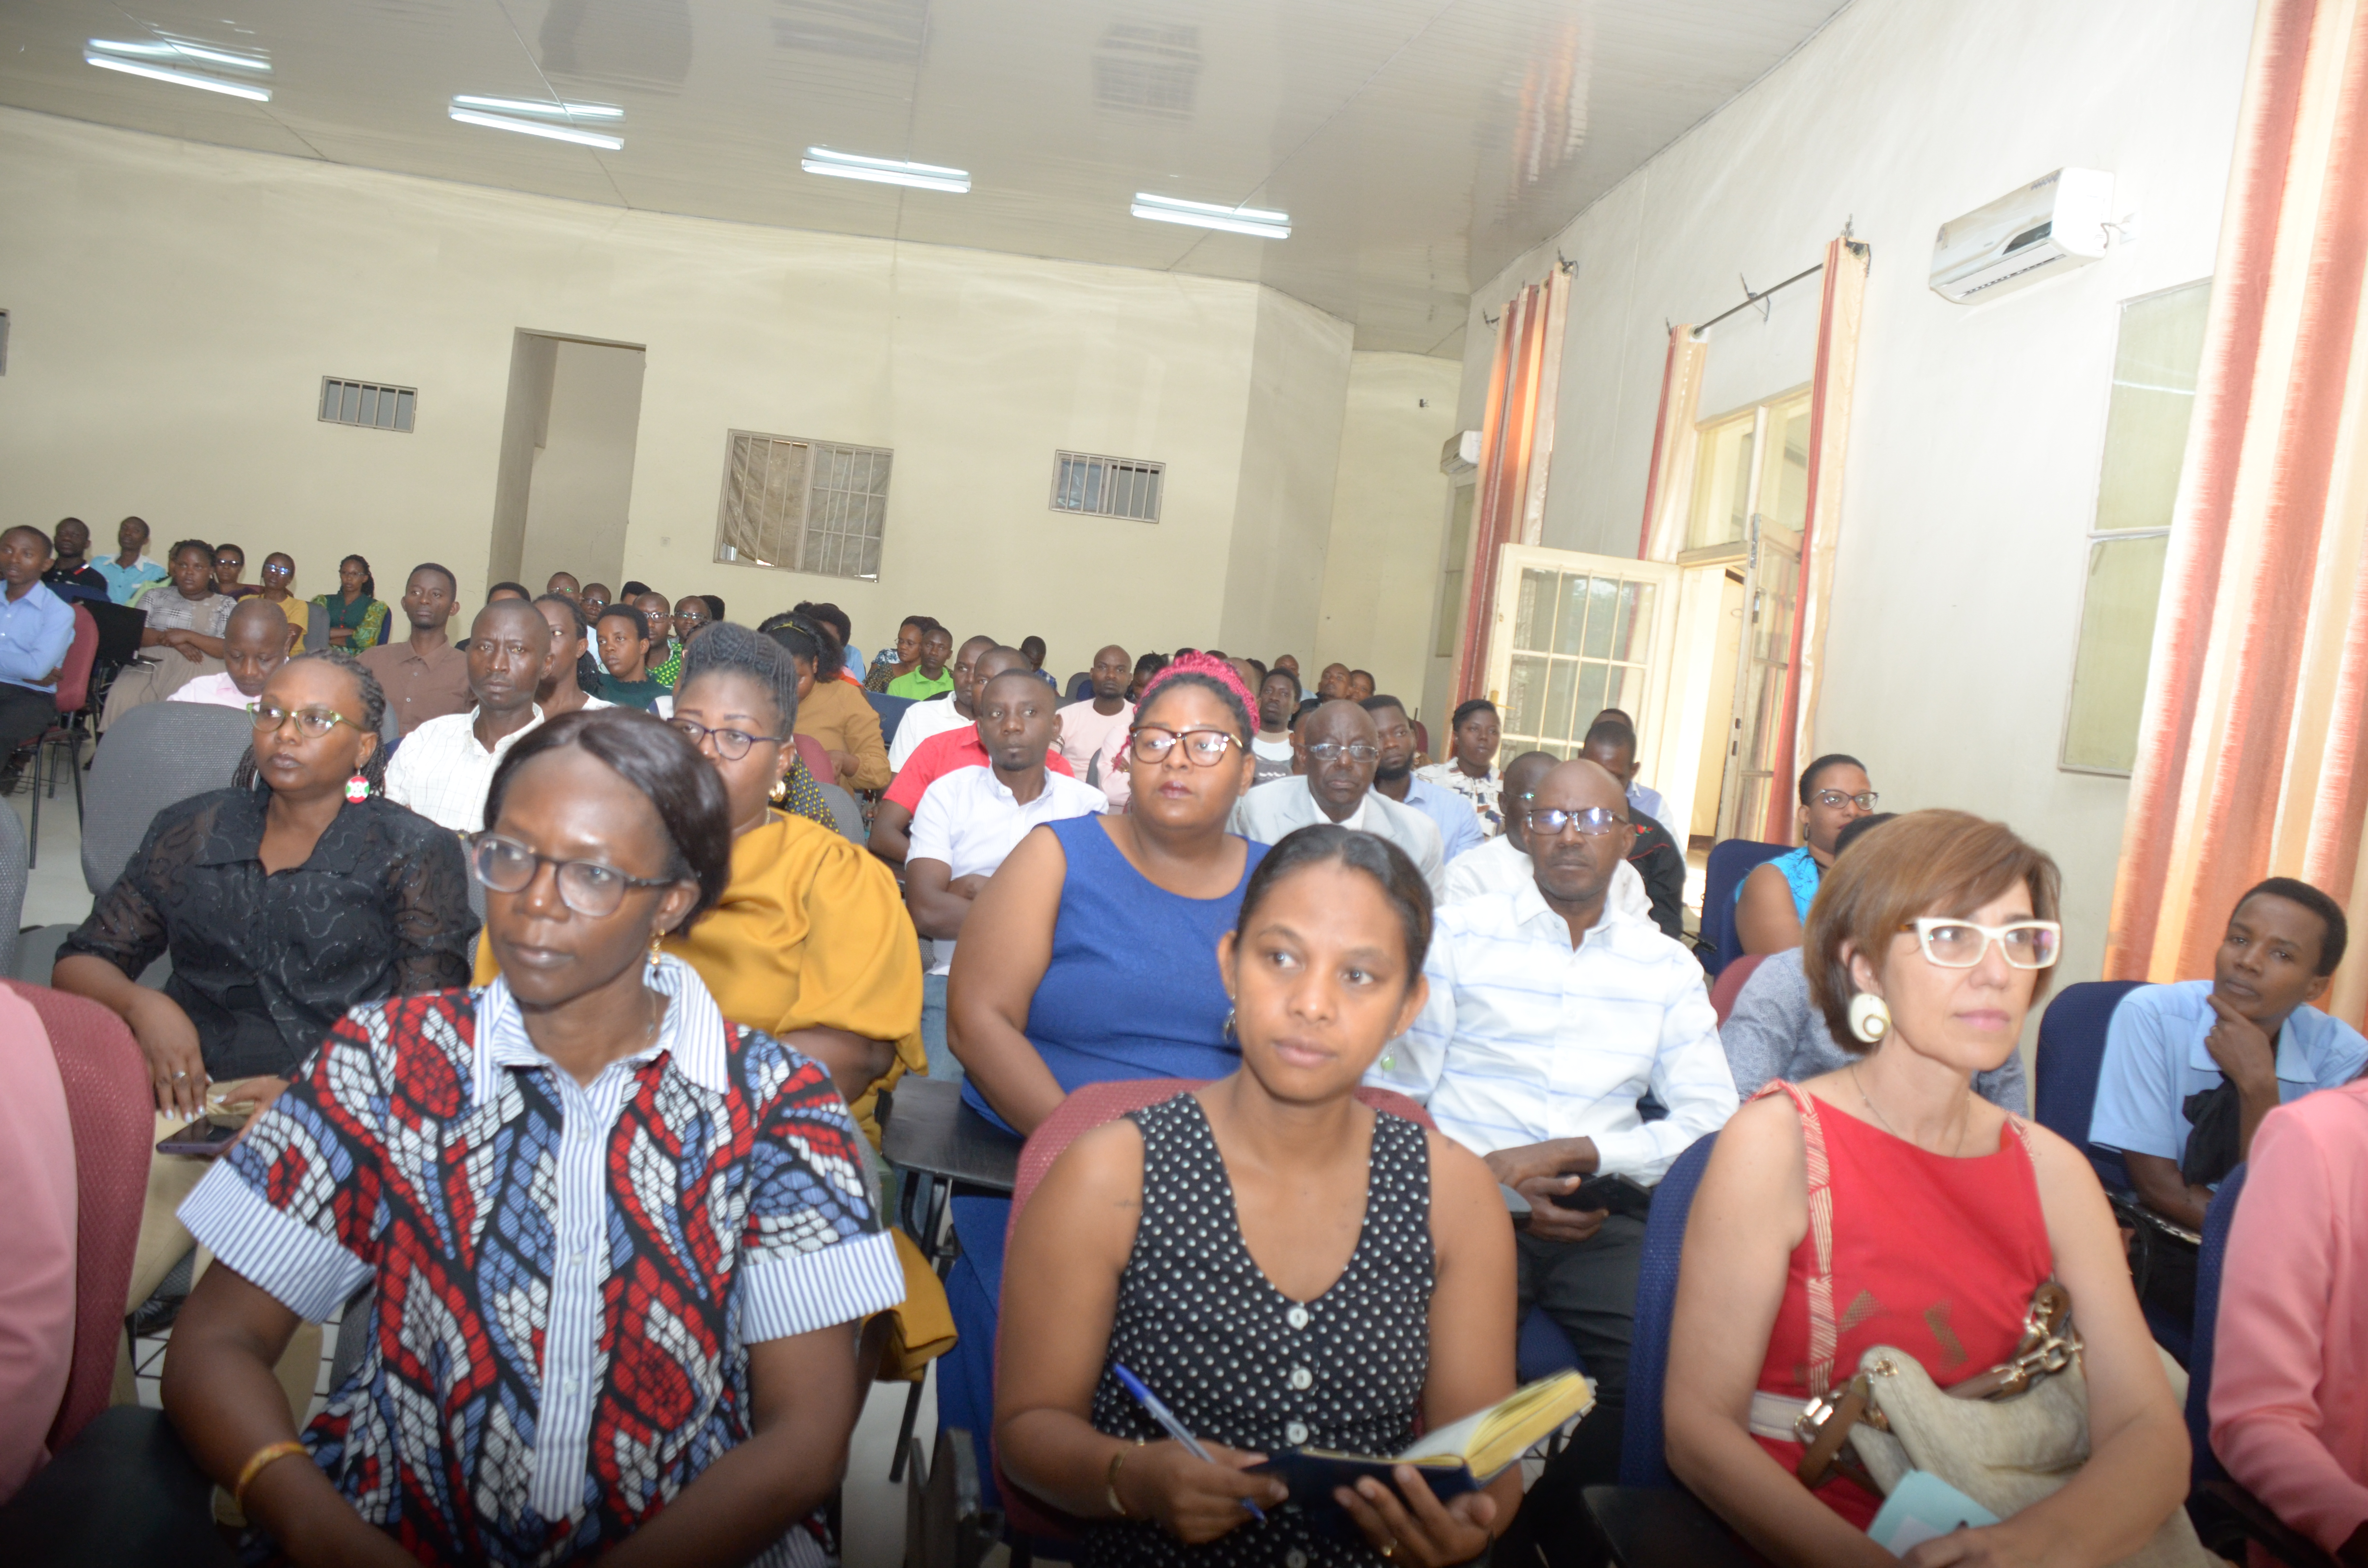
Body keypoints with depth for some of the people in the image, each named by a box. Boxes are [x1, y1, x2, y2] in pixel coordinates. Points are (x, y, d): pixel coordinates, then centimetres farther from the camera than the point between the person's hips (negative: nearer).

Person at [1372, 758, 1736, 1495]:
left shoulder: (1666, 966, 17)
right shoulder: (1459, 934, 10)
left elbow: (1712, 1117, 6)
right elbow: (1391, 1096, 4)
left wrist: (1572, 1153, -8)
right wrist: (1489, 1183, -10)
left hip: (1600, 1219, 2)